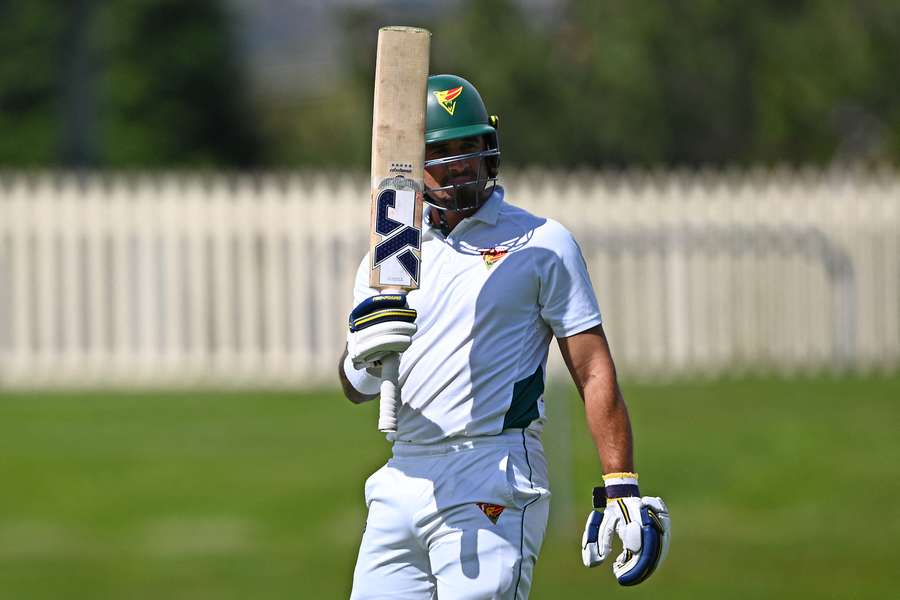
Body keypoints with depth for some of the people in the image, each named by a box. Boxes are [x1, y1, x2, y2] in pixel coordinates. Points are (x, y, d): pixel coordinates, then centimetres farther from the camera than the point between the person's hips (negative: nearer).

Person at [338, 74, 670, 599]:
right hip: (404, 478, 5)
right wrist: (365, 357, -16)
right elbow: (356, 389, 9)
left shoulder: (541, 244, 3)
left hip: (495, 480, -5)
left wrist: (622, 489, -10)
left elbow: (594, 372, -2)